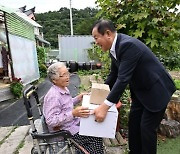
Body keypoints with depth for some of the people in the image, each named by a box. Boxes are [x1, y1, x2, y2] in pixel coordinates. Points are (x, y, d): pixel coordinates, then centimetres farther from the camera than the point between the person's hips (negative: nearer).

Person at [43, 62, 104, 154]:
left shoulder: (64, 89, 3)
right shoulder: (53, 96, -26)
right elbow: (50, 120, -30)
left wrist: (78, 98, 4)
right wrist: (73, 113, -38)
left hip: (73, 123, 9)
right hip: (63, 131, -9)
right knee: (96, 139, -10)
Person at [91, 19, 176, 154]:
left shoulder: (128, 45, -29)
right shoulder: (114, 47, -1)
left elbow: (123, 79, -34)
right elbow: (114, 74, 8)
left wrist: (104, 107, -33)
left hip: (156, 89, -8)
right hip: (141, 89, 9)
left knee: (147, 127, 0)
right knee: (133, 122, 13)